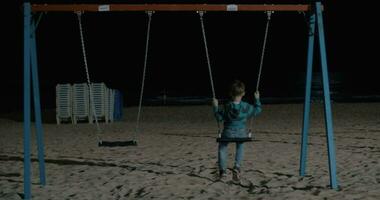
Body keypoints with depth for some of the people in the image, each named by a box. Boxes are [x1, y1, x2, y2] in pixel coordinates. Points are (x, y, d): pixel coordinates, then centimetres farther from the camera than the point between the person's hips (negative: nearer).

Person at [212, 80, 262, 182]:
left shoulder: (226, 107, -16)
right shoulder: (247, 107, -13)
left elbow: (219, 118, -6)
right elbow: (257, 111, 3)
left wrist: (215, 107, 1)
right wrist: (257, 100, 14)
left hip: (228, 133, -1)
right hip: (242, 133, 1)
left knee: (222, 146, 25)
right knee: (240, 146, 31)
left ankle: (222, 170, 15)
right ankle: (237, 167, 13)